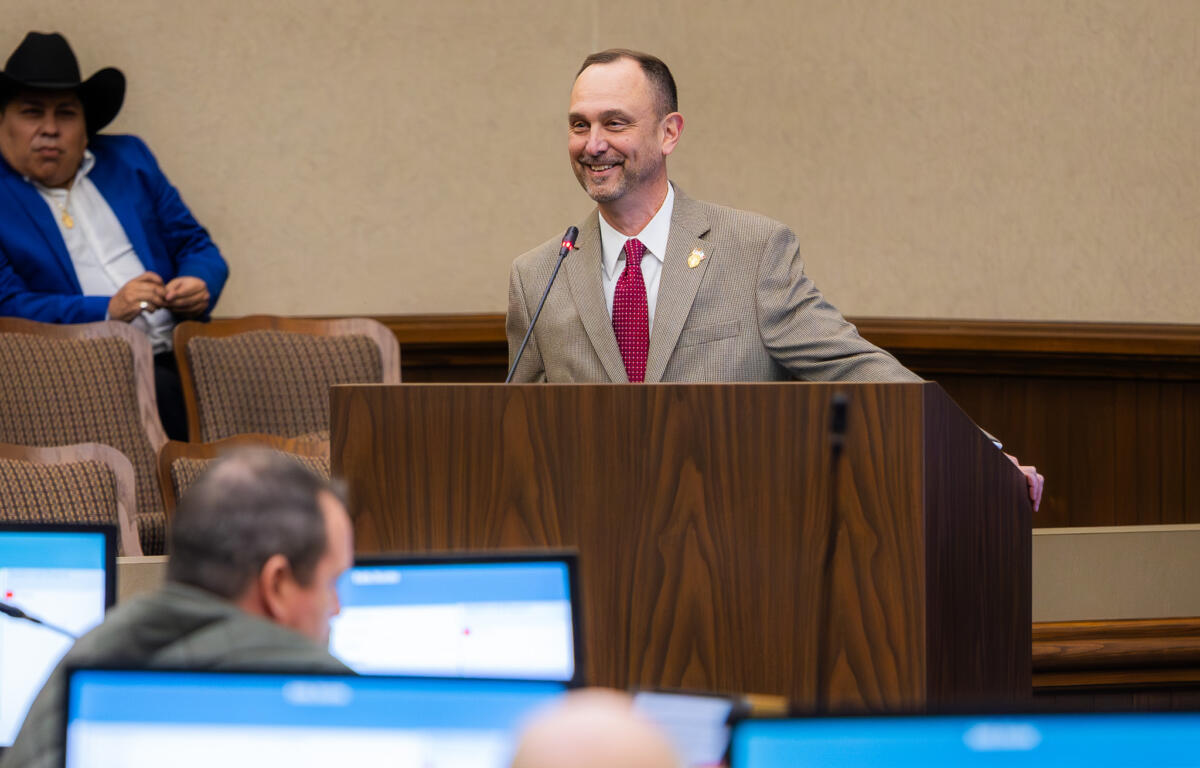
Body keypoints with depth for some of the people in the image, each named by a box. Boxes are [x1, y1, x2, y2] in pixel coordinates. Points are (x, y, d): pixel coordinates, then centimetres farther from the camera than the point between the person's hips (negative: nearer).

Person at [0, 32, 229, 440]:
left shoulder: (128, 159, 20)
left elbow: (197, 247, 23)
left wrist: (201, 286, -1)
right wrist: (107, 310, -17)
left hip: (176, 358, 5)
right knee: (161, 391, -35)